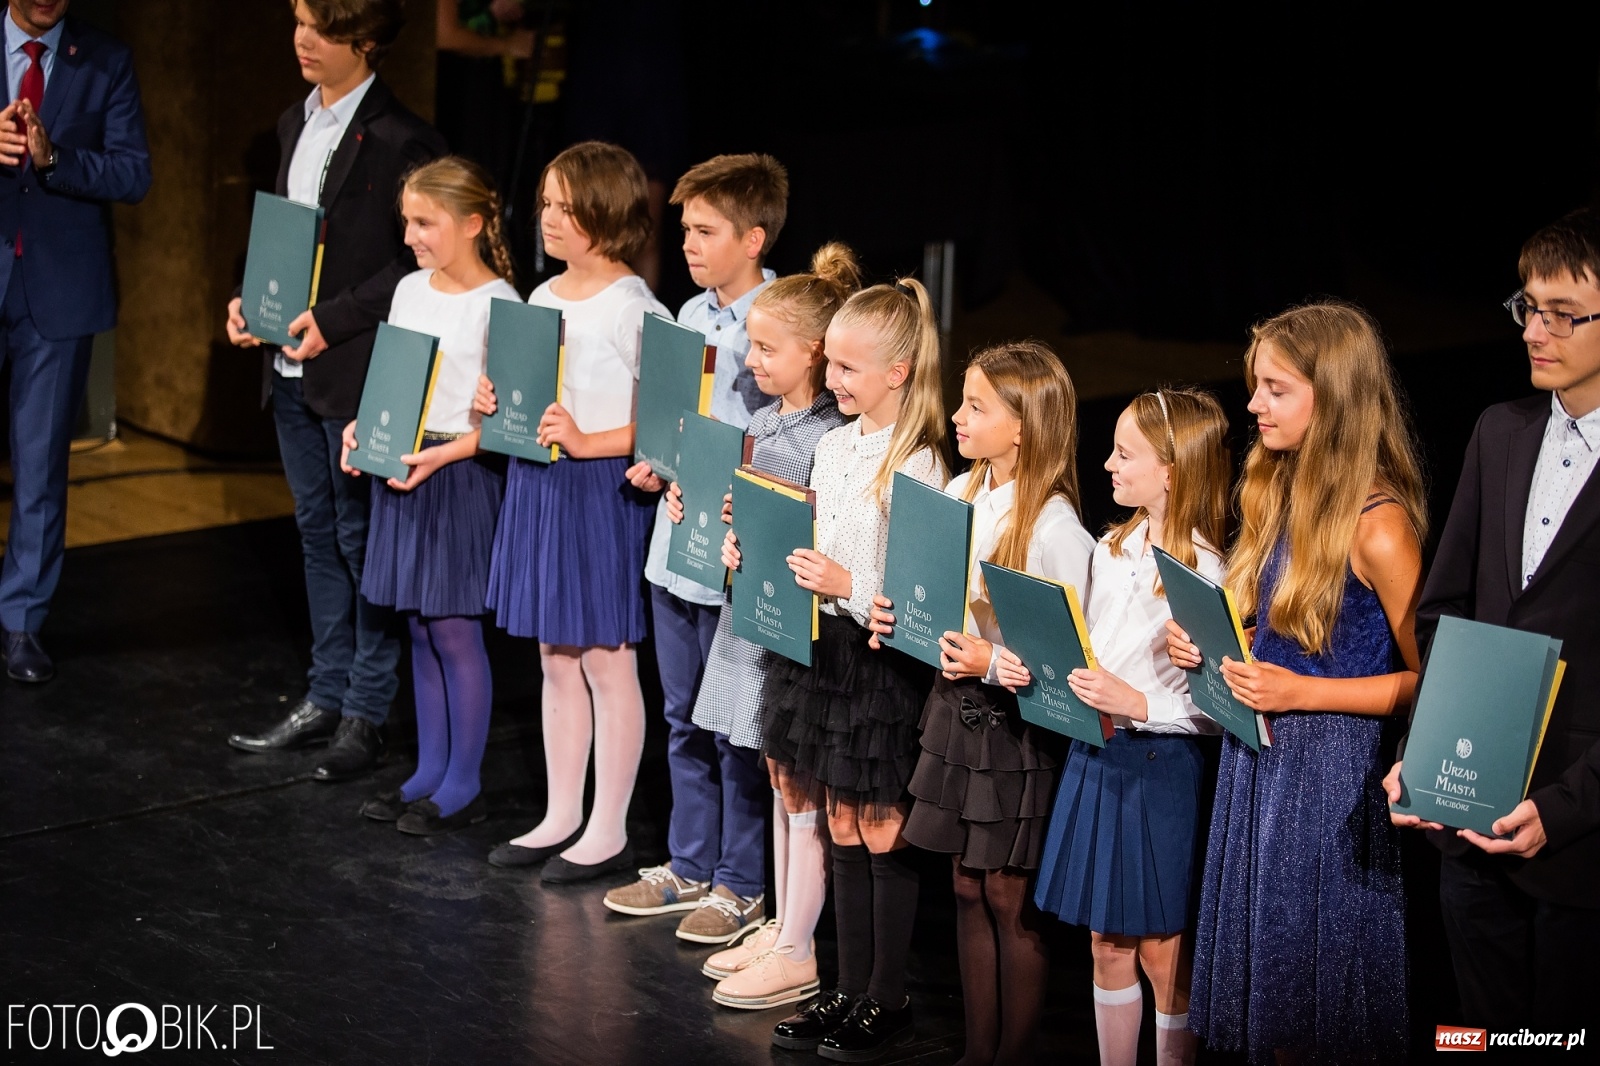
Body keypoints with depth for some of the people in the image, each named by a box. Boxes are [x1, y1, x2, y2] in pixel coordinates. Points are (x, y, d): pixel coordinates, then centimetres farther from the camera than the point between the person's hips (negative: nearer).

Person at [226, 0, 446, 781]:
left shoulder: (398, 139, -13)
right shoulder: (295, 126, 13)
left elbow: (418, 257, -16)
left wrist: (334, 319, -19)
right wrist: (250, 300, 4)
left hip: (357, 370, -8)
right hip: (293, 367, 8)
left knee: (362, 539, 0)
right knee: (318, 533, 15)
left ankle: (366, 714, 10)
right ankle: (326, 696, 25)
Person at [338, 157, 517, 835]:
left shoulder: (497, 303, -13)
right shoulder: (410, 290, 9)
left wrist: (444, 453, -23)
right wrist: (362, 429, 0)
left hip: (461, 473, -7)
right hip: (402, 467, 7)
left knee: (454, 629, -2)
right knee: (420, 629, 13)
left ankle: (462, 786, 8)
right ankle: (429, 773, 22)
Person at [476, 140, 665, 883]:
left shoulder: (633, 309, -14)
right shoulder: (542, 299, 10)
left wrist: (586, 442, -25)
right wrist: (494, 403, 0)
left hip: (603, 489, -8)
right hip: (538, 486, 8)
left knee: (607, 662, 2)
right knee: (556, 660, 15)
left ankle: (608, 833, 12)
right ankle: (561, 817, 25)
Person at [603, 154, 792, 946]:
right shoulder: (691, 316, 8)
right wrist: (656, 464, 2)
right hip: (676, 544, 8)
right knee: (684, 720, 18)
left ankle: (741, 885, 16)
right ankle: (690, 866, 31)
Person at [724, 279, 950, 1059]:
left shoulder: (917, 467, -17)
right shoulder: (832, 447, 7)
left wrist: (847, 586, -29)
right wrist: (753, 554, 2)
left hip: (884, 658, -7)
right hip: (824, 644, 7)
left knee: (882, 834, 4)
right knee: (842, 830, 14)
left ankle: (887, 1001, 16)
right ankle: (848, 988, 24)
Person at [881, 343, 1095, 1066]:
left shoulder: (1056, 529, -17)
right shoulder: (959, 495, 5)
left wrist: (992, 662, -27)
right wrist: (898, 619, -1)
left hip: (1018, 721, -7)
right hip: (956, 706, 7)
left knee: (1009, 896, 3)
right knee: (968, 885, 13)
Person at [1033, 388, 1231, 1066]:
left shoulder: (1205, 571, -15)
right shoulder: (1111, 550, 7)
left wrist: (1138, 704, -25)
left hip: (1164, 764, -7)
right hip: (1096, 756, 7)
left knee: (1162, 952, 3)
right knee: (1108, 944, 14)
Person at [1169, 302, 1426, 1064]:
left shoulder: (1377, 527, -18)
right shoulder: (1279, 494, 6)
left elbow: (1428, 680, -15)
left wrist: (1301, 692, -20)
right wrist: (1205, 644, 2)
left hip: (1332, 775, -8)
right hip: (1257, 764, 8)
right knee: (1265, 976, 16)